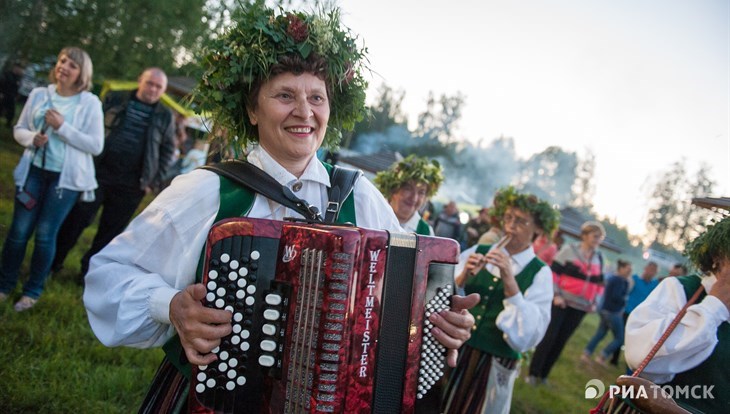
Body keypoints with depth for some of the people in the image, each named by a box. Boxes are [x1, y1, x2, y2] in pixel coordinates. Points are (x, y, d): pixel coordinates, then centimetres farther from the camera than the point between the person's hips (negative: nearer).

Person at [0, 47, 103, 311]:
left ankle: (33, 290, 19)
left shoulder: (90, 103, -6)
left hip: (66, 177, -3)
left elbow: (96, 145, -11)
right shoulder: (39, 94, 4)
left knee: (45, 234, 2)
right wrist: (32, 138, -11)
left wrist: (63, 127, -17)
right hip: (33, 171, 3)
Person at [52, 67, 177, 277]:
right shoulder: (114, 100, 5)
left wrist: (154, 182, -1)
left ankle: (89, 271, 24)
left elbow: (168, 151, 7)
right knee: (75, 220, 4)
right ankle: (53, 262, 21)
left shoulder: (166, 117, 5)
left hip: (130, 186, 1)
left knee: (110, 232, 8)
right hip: (98, 173, 0)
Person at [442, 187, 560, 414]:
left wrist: (509, 281, -22)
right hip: (452, 352, 2)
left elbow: (528, 337, -15)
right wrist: (462, 278, -20)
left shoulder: (540, 273, -5)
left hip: (493, 366, -2)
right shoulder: (477, 252, 0)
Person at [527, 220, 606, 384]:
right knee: (548, 337, -4)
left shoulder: (599, 258, 9)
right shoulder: (569, 250, -5)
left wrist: (595, 302, 9)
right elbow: (553, 272, -7)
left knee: (560, 341, 8)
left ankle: (543, 375, 18)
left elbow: (599, 282, 19)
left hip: (580, 308, 4)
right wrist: (556, 295, -13)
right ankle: (533, 373, 6)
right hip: (561, 303, -4)